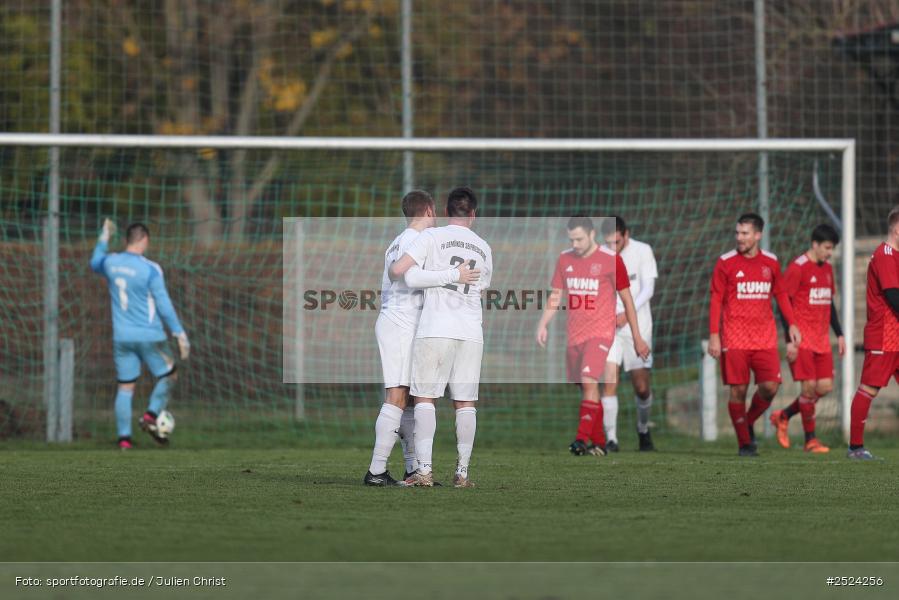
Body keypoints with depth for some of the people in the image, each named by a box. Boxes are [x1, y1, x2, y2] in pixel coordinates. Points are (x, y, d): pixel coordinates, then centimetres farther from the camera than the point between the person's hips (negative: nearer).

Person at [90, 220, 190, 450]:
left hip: (121, 337, 4)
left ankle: (124, 438, 2)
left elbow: (95, 263, 26)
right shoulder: (150, 269, -13)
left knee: (125, 388, 8)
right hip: (149, 336, -4)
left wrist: (104, 239, 37)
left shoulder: (110, 262, 0)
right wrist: (179, 334, -7)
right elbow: (164, 305, -12)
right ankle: (151, 416, -2)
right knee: (168, 377, 15)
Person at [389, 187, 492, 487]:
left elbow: (397, 270, -7)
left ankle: (424, 469, -9)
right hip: (471, 331, 4)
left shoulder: (433, 237, -1)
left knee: (425, 398, 0)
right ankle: (462, 472, 4)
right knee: (465, 402, 6)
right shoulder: (484, 249, 14)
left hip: (436, 329, -3)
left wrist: (394, 271, 16)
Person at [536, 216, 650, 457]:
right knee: (586, 388, 10)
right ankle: (599, 441, 20)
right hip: (575, 335, 6)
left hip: (600, 333, -6)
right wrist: (543, 324, -1)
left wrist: (637, 338, 2)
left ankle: (583, 438, -26)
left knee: (589, 382, -21)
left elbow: (627, 299, 0)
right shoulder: (565, 259, 8)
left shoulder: (610, 260, -6)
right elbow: (556, 295, 14)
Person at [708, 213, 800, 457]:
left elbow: (781, 294, 19)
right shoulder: (726, 263, -1)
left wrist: (791, 324, 10)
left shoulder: (771, 262, 8)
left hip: (765, 338, 3)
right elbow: (716, 301, 0)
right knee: (738, 390, -5)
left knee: (770, 387, -8)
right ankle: (744, 443, 6)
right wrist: (714, 335, -7)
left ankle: (748, 422, 19)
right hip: (735, 339, -3)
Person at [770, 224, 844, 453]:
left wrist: (839, 334, 18)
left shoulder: (827, 269, 15)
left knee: (825, 386, 2)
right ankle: (810, 439, 1)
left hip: (821, 339, 8)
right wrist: (790, 340, -16)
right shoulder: (797, 268, -9)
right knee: (809, 386, -9)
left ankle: (783, 416, 19)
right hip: (802, 339, -8)